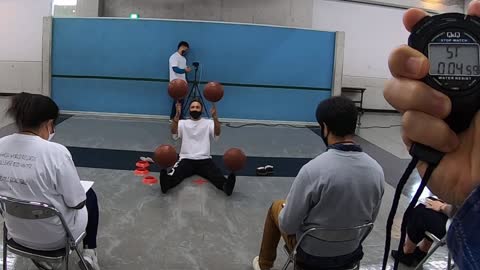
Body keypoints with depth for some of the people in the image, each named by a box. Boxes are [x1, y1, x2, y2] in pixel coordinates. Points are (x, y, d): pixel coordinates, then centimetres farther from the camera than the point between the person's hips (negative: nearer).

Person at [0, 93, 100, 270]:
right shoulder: (56, 152, -28)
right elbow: (77, 203, -19)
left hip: (16, 232, 5)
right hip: (55, 237, -5)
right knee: (90, 195, 25)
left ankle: (38, 252, 30)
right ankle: (89, 251, 25)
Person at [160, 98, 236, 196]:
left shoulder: (208, 123, 12)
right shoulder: (183, 123, 13)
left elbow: (217, 133, -9)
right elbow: (174, 132, -9)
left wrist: (214, 116, -26)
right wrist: (177, 114, -25)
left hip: (204, 159, 0)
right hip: (186, 159, 0)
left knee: (217, 176, -33)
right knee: (175, 175, -34)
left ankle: (226, 185, -59)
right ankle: (167, 182, -62)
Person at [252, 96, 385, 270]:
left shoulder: (313, 170, -31)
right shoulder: (377, 170, -15)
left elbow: (287, 225, -20)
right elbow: (370, 219, 1)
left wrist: (286, 206, 3)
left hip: (312, 253, -4)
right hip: (353, 252, 5)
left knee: (276, 207, 24)